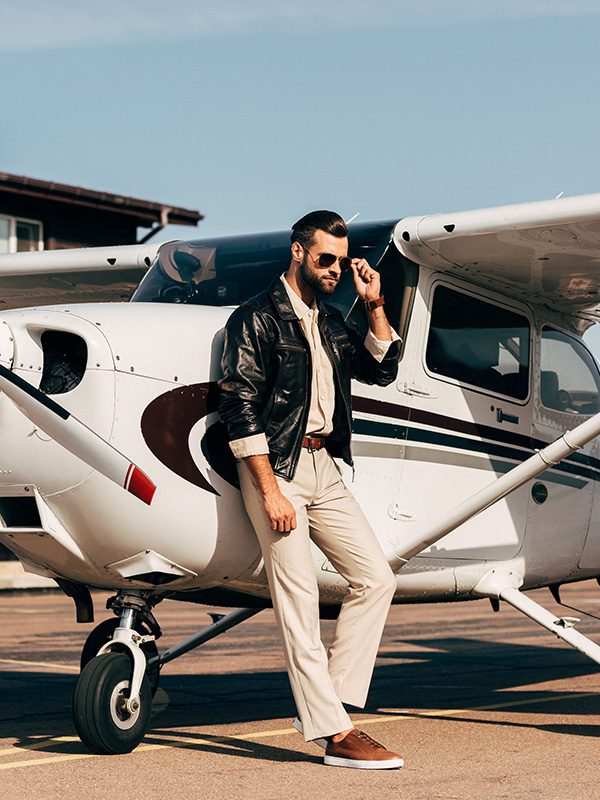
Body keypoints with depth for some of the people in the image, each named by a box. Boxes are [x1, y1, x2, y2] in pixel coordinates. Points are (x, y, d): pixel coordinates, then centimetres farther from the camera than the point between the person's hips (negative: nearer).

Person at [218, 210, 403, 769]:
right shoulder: (257, 317, -7)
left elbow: (380, 371, 22)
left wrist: (374, 305, 9)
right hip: (275, 465, -8)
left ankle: (325, 704, 8)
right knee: (298, 602, -7)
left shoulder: (329, 322, 16)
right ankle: (335, 734, -6)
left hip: (323, 466, 8)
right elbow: (240, 407, -13)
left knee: (376, 579, 4)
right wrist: (269, 490, -19)